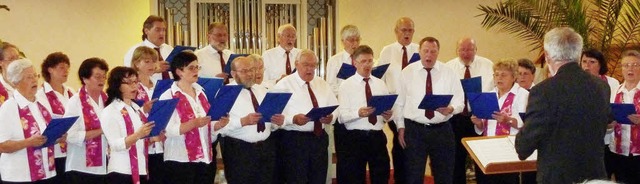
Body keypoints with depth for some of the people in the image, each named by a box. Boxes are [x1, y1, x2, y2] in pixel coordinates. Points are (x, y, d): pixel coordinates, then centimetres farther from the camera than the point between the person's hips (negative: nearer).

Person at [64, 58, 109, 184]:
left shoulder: (107, 101, 10)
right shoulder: (74, 102, -7)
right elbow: (70, 135, -18)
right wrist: (101, 130, -18)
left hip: (104, 168, 5)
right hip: (82, 168, -5)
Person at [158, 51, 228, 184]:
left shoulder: (201, 93, 15)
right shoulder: (168, 97, -6)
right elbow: (167, 130, -19)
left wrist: (219, 125, 0)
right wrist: (194, 124, -27)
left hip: (205, 158, 6)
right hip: (180, 161, -6)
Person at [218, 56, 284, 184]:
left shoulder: (263, 91, 17)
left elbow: (271, 122, 16)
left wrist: (278, 121, -6)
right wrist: (243, 121, -28)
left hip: (266, 148, 6)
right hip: (238, 150, -6)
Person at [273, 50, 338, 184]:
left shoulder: (322, 84, 15)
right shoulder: (284, 85, -4)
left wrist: (331, 117, -9)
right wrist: (293, 119, -28)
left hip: (320, 138, 6)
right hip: (294, 140, -5)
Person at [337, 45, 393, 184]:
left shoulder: (381, 84, 12)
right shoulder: (346, 85, -1)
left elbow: (388, 109, 12)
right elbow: (342, 116, -11)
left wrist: (388, 115, -11)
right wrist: (358, 113, -29)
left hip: (378, 137, 4)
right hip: (355, 138, -4)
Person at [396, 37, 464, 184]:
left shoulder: (449, 73, 3)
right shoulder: (407, 72, 2)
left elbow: (459, 101, 0)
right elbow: (399, 101, 3)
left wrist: (450, 108, -22)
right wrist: (400, 127, -2)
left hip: (442, 130, 1)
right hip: (414, 129, -1)